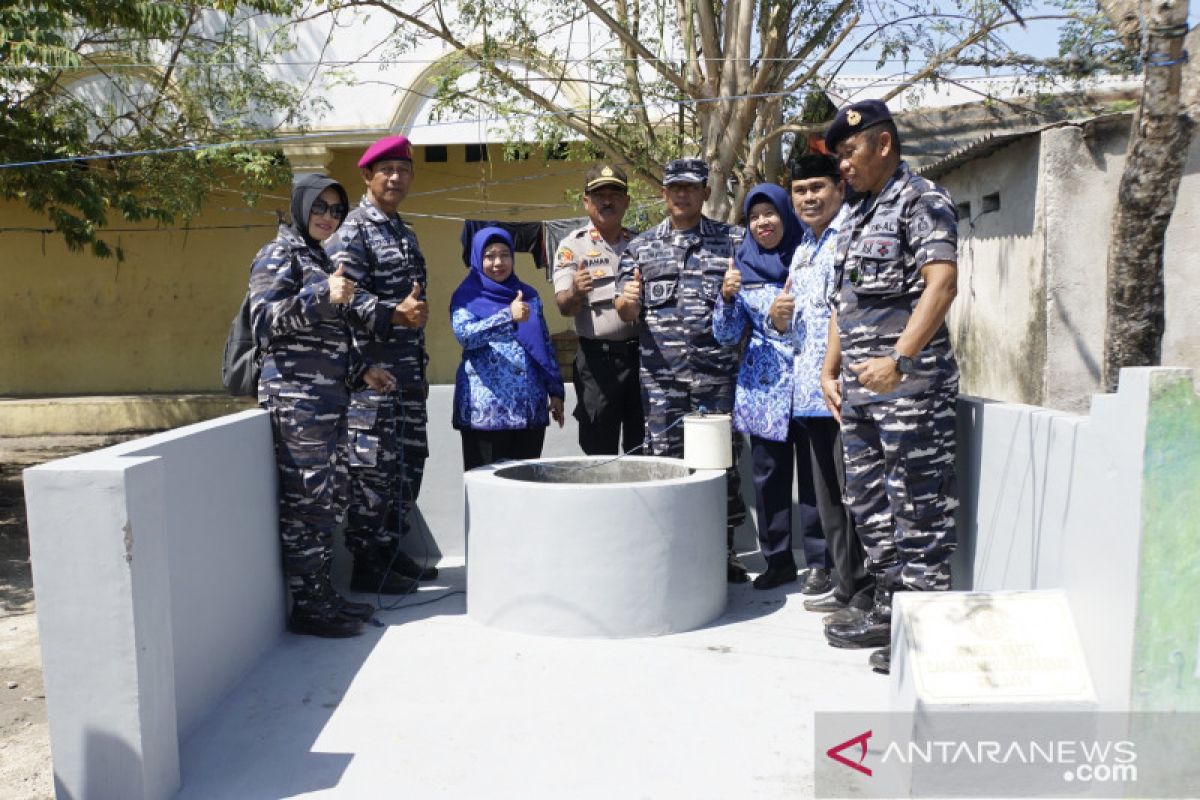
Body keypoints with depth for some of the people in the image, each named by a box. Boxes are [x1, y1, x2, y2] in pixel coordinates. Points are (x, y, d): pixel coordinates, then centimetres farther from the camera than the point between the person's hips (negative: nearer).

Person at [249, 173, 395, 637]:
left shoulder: (319, 259, 23)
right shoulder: (279, 255, -2)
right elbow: (265, 323, -13)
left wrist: (358, 369, 17)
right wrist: (323, 296, -21)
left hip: (328, 394, 9)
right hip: (296, 394, -9)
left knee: (330, 496, 9)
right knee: (306, 498, -7)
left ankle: (323, 595, 17)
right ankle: (306, 608, 0)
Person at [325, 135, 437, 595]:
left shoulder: (403, 233, 19)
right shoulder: (353, 232, -8)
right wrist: (396, 314, -29)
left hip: (408, 371, 9)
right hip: (371, 370, -9)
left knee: (409, 463, 13)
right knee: (373, 467, -3)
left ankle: (389, 551, 26)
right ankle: (366, 566, 8)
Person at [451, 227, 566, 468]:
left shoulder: (529, 295, 16)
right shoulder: (467, 297, 3)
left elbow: (546, 346, 17)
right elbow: (464, 334, -16)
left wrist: (555, 391, 11)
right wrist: (508, 316, -28)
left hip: (531, 406, 4)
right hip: (486, 408, -4)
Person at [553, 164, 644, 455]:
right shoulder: (572, 245, 1)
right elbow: (564, 306, -8)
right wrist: (575, 293, -30)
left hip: (640, 352, 3)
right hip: (597, 356, -3)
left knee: (642, 449, 10)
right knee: (599, 451, 2)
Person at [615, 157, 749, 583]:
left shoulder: (733, 241, 10)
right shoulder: (641, 247, 13)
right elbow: (627, 313, 11)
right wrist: (628, 301, -13)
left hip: (717, 371, -1)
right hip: (661, 374, 1)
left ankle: (724, 548, 15)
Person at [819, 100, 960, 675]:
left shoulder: (922, 201, -5)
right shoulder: (857, 216, 20)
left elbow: (942, 283, -19)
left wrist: (899, 359, -26)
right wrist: (829, 369, 17)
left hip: (909, 384, -9)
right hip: (858, 390, 9)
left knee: (919, 507, -4)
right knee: (868, 502, 14)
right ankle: (887, 611, 26)